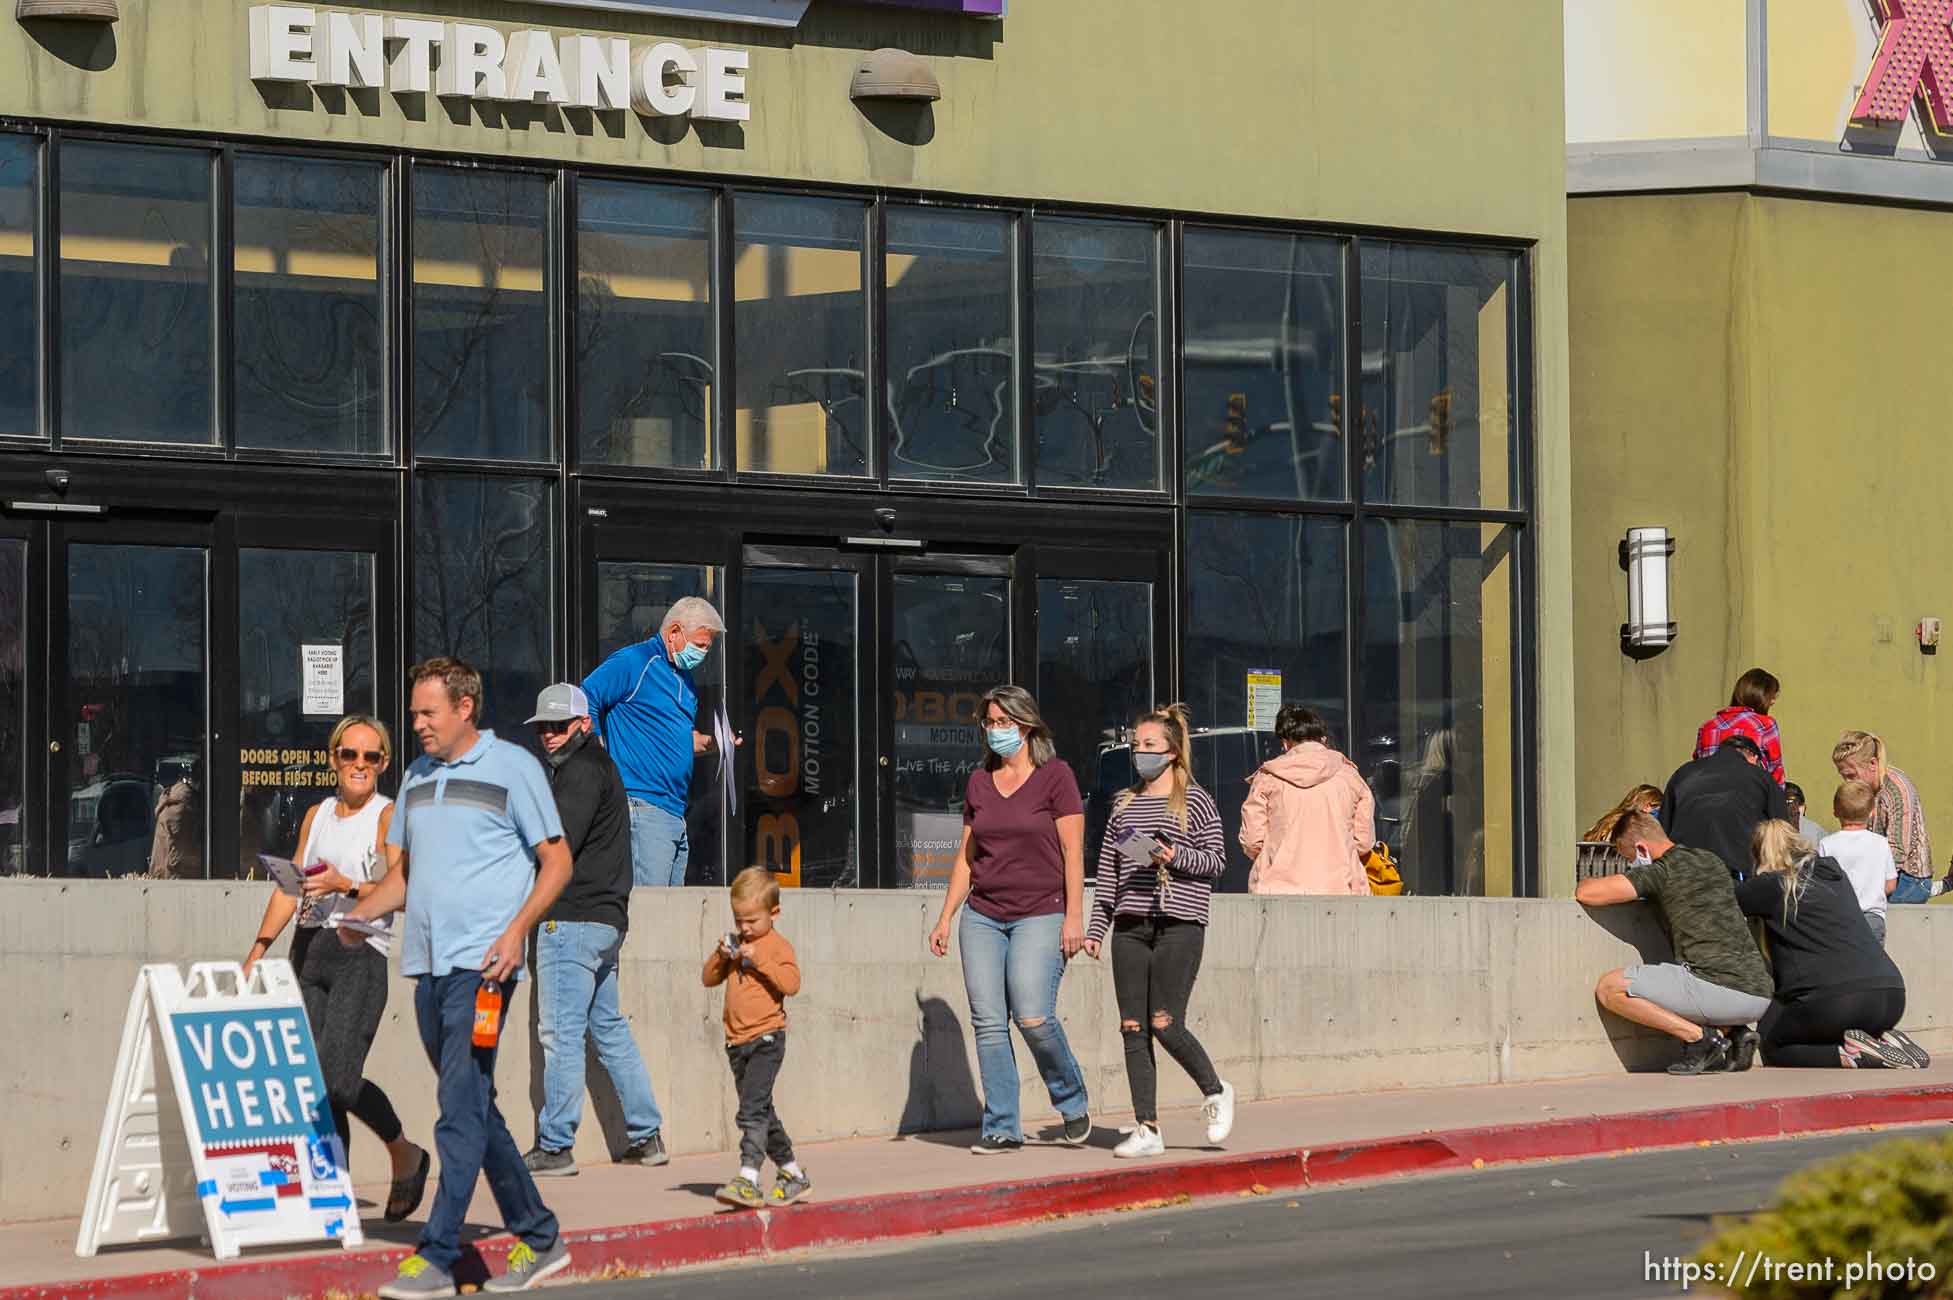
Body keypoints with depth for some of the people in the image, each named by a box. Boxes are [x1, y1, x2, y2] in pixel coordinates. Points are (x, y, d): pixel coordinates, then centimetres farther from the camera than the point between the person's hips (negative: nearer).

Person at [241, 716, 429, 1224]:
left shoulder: (389, 816, 0)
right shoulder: (317, 815, 17)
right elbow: (290, 887, 19)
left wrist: (346, 885, -23)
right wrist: (258, 949, 11)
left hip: (361, 955, -6)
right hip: (308, 950, 6)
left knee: (337, 1078, -16)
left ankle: (406, 1156, 8)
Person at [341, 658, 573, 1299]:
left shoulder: (512, 767, -1)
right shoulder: (418, 777, 18)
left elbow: (557, 860, -2)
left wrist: (516, 930, -15)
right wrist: (360, 913, 2)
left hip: (482, 961, -7)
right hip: (427, 961, 8)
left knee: (462, 1108, -12)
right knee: (473, 1107, 11)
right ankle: (538, 1237, 21)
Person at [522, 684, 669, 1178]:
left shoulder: (581, 770, -10)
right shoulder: (598, 765, 22)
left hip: (572, 919, -11)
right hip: (606, 918, 11)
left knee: (561, 1032, -9)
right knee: (609, 1028, 15)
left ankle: (554, 1146, -9)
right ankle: (646, 1136, 17)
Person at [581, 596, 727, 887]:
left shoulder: (684, 677, 22)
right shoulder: (634, 662, -6)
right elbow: (585, 701, -14)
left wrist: (708, 743, 12)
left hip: (675, 808, 10)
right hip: (642, 806, -10)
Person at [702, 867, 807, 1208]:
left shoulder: (777, 946, -6)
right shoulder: (736, 944, 13)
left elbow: (791, 984, -18)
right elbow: (709, 979, 15)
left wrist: (759, 961, -23)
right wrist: (721, 956, -4)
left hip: (766, 1039, -8)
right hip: (737, 1042, 8)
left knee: (752, 1109, -19)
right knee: (762, 1112, 16)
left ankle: (748, 1178, -26)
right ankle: (792, 1173, 29)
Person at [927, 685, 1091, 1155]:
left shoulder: (1055, 776, -2)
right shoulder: (979, 782, 13)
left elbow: (1073, 852, -5)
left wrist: (1074, 916, -11)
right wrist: (945, 918, 12)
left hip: (1040, 914, -5)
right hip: (983, 916, 5)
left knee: (1033, 1016, -17)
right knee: (988, 1022, -3)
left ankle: (1073, 1101, 7)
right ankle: (1002, 1128, 2)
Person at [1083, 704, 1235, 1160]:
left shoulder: (1195, 802, 2)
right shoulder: (1125, 805, 16)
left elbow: (1217, 861, 1)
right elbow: (1107, 871, 16)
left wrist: (1177, 857, -17)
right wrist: (1096, 928, 9)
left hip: (1179, 923, -5)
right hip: (1130, 926, 5)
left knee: (1165, 1024, -12)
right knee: (1133, 1029, 0)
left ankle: (1215, 1091, 14)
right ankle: (1147, 1129, 3)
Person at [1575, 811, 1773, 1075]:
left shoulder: (1660, 872, -3)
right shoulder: (1712, 861, 21)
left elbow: (1587, 893, -6)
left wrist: (1582, 883, 17)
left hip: (1722, 991, -8)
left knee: (1609, 988, -2)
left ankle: (1699, 1037, -7)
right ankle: (1736, 1033, 12)